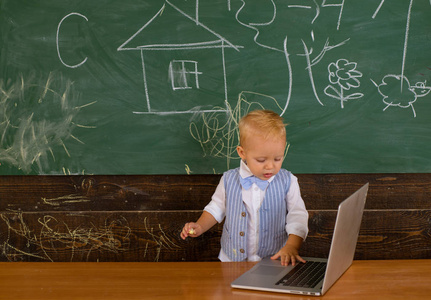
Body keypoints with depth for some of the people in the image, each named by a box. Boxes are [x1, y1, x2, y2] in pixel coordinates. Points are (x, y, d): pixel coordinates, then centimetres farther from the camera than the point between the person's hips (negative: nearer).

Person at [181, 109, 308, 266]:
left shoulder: (287, 182, -1)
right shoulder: (229, 180, 3)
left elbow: (298, 217, 0)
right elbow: (217, 208, 17)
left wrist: (292, 247, -15)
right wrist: (200, 227, 2)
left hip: (273, 261, -1)